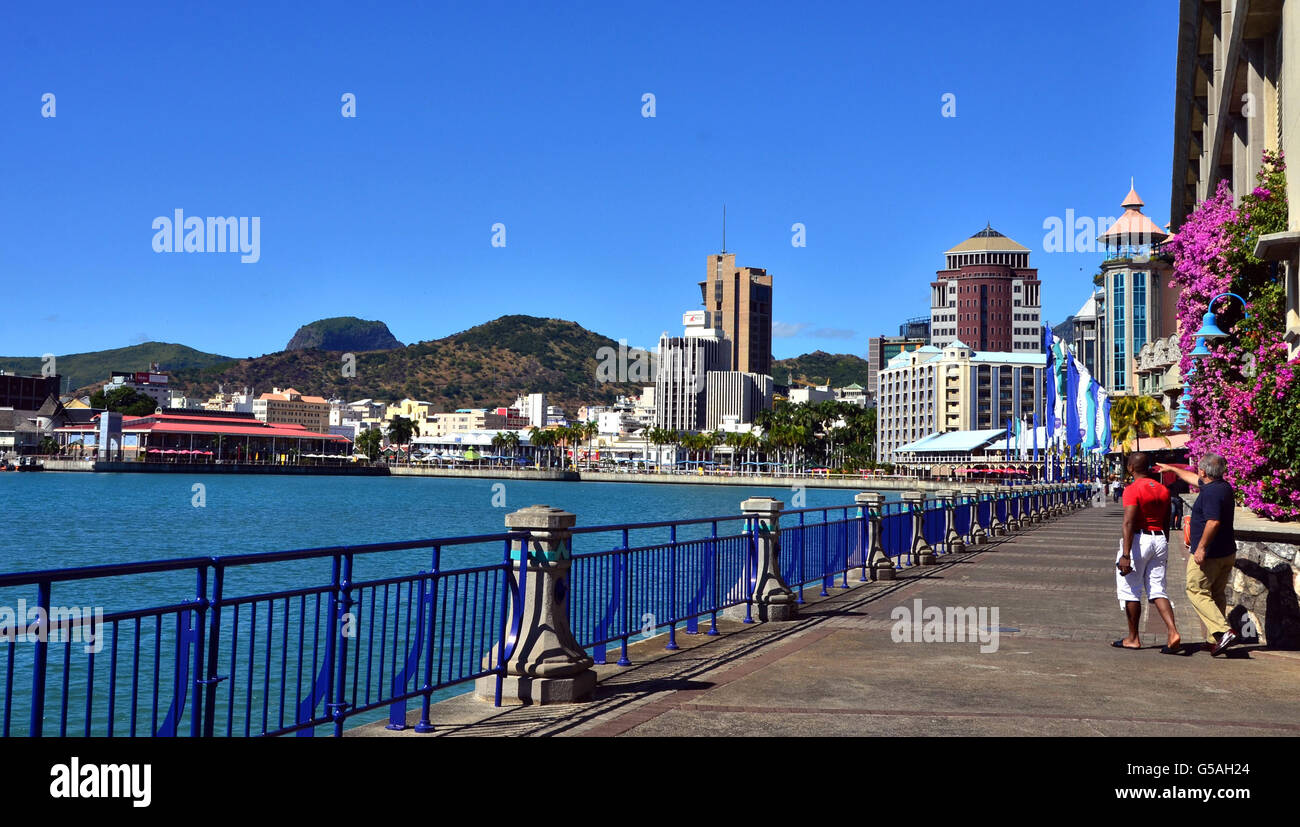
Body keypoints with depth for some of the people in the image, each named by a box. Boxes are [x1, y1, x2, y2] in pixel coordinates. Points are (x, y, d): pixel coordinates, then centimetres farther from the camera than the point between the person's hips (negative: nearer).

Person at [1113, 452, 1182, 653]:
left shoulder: (1132, 489, -14)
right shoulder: (1163, 490, 9)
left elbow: (1129, 523, -21)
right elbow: (1166, 523, 15)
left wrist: (1125, 555, -23)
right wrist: (1164, 551, 24)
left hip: (1138, 539, -7)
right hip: (1159, 540, 7)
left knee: (1130, 590, 6)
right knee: (1157, 590, 8)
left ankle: (1133, 638, 13)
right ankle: (1173, 633, -9)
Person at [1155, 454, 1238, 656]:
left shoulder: (1211, 492, -21)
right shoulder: (1224, 487, 11)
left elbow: (1213, 522, -31)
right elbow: (1193, 478, 27)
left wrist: (1201, 548, -25)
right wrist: (1171, 468, 39)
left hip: (1208, 554, -9)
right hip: (1227, 553, 9)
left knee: (1197, 592, -1)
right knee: (1217, 595, 15)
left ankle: (1225, 631, -15)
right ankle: (1215, 640, 18)